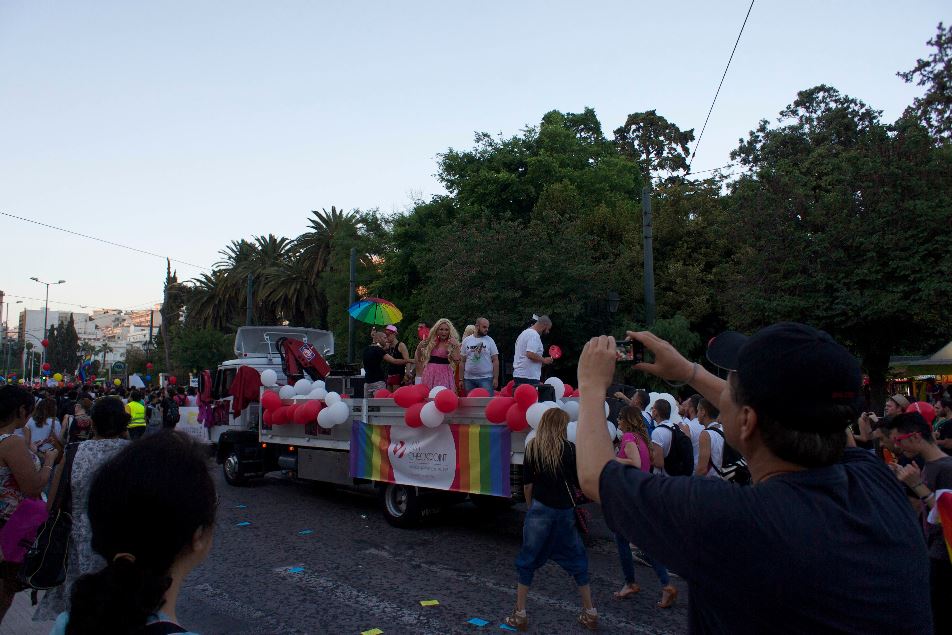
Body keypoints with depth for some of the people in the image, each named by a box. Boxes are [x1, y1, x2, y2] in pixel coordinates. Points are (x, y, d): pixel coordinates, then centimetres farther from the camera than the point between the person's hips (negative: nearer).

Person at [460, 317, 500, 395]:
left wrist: (496, 378, -6)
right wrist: (461, 379, 4)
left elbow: (495, 360, 1)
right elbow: (462, 361, 8)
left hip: (486, 378, -2)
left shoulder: (490, 341, 2)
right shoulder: (466, 341, 6)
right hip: (469, 379, 2)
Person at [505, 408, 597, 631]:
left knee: (528, 561, 8)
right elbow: (578, 482, -1)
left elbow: (527, 483, 1)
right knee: (577, 560, 14)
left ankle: (519, 615, 11)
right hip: (565, 510, 1)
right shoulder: (569, 449, -3)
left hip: (540, 509, -1)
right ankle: (589, 614, 21)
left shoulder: (533, 447, -2)